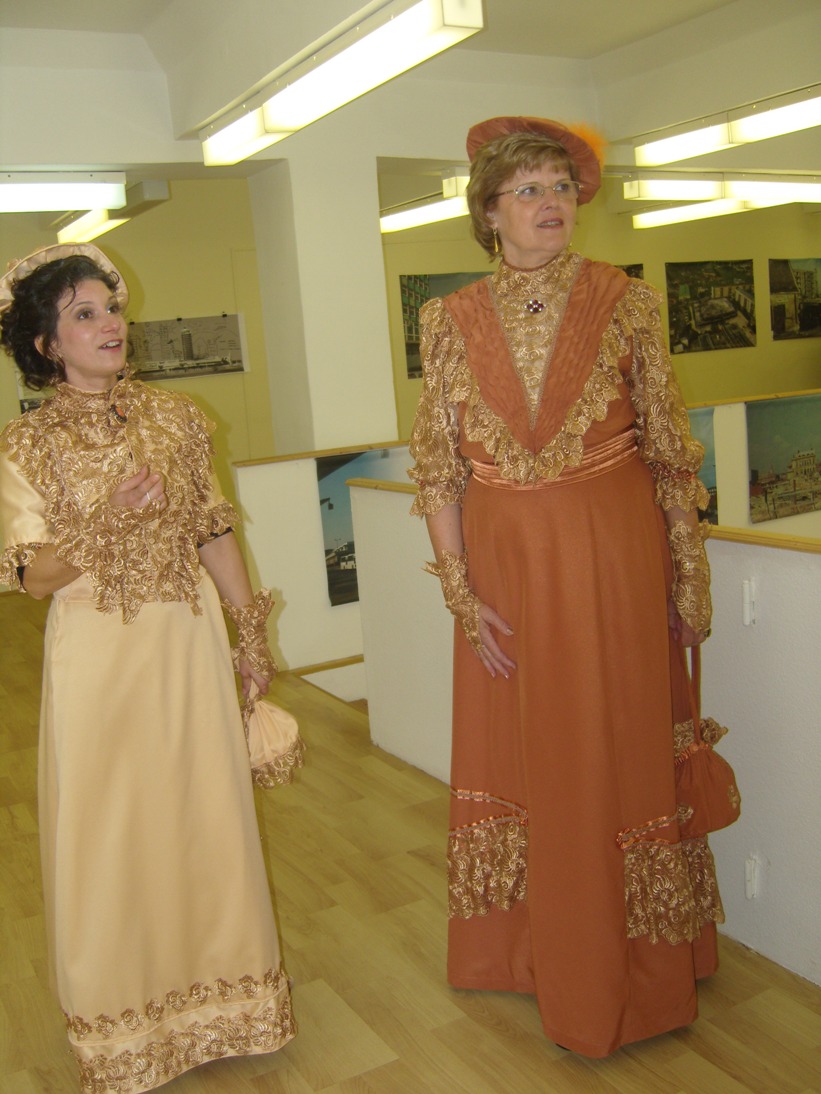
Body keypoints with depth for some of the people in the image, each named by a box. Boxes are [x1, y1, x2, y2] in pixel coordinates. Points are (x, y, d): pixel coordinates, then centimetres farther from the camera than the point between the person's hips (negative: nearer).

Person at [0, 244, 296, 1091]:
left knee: (207, 813, 12)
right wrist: (107, 523, -22)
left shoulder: (174, 417, 4)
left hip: (190, 641, 3)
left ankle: (219, 985, 34)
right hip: (97, 653, -2)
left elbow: (213, 531, 7)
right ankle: (127, 1021, 29)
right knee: (109, 833, 8)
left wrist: (251, 630, 7)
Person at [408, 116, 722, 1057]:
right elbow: (436, 467, 2)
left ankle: (629, 969, 28)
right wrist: (462, 594, -4)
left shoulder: (625, 303, -1)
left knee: (618, 751, 7)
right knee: (519, 754, 12)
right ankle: (532, 948, 34)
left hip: (614, 559, -1)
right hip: (504, 565, 2)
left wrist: (690, 581, 1)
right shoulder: (452, 321, 1)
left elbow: (669, 450, 1)